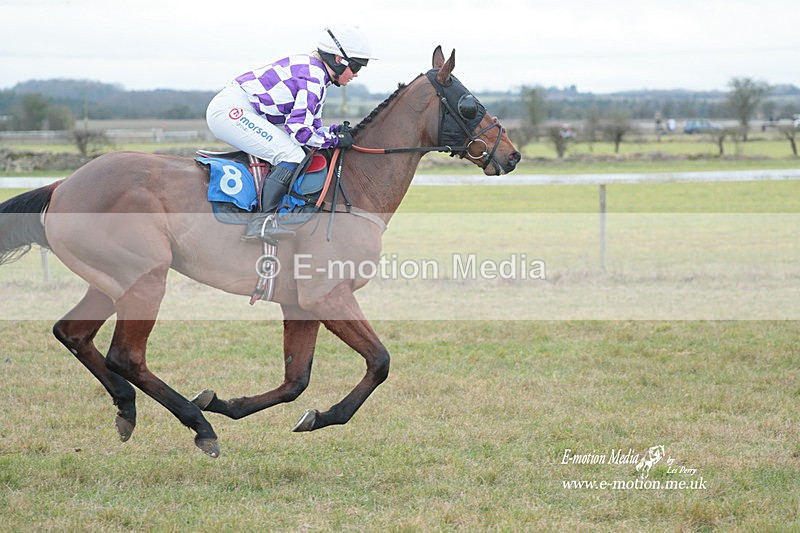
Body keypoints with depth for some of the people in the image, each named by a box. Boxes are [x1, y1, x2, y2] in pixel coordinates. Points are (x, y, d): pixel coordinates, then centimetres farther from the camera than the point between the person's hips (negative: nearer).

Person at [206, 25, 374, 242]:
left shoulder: (314, 71, 17)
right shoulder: (313, 78, -16)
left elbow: (312, 125, 21)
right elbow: (299, 131, -20)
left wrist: (335, 131, 4)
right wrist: (335, 140, -8)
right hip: (232, 110, -11)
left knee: (295, 153, 16)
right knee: (293, 155, -20)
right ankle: (261, 222, -25)